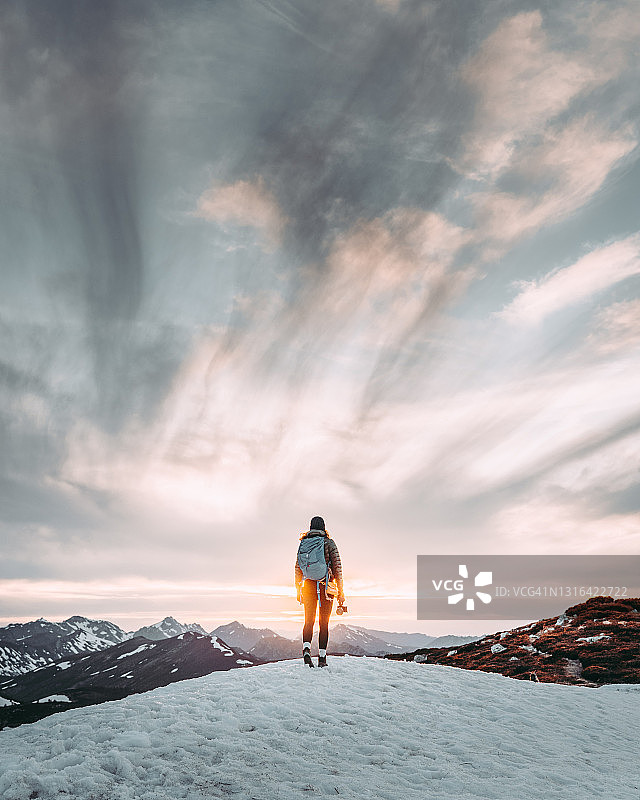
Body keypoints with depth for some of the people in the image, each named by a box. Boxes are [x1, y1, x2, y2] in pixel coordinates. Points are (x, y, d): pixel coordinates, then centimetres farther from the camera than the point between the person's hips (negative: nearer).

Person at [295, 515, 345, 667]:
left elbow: (298, 568, 6)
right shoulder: (329, 543, -2)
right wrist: (341, 591, -1)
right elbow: (337, 567, -5)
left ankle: (306, 649, -16)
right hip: (326, 585, -1)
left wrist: (298, 590, 13)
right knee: (324, 623, 9)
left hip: (308, 585, 1)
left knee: (308, 621, 8)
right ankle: (322, 658, 9)